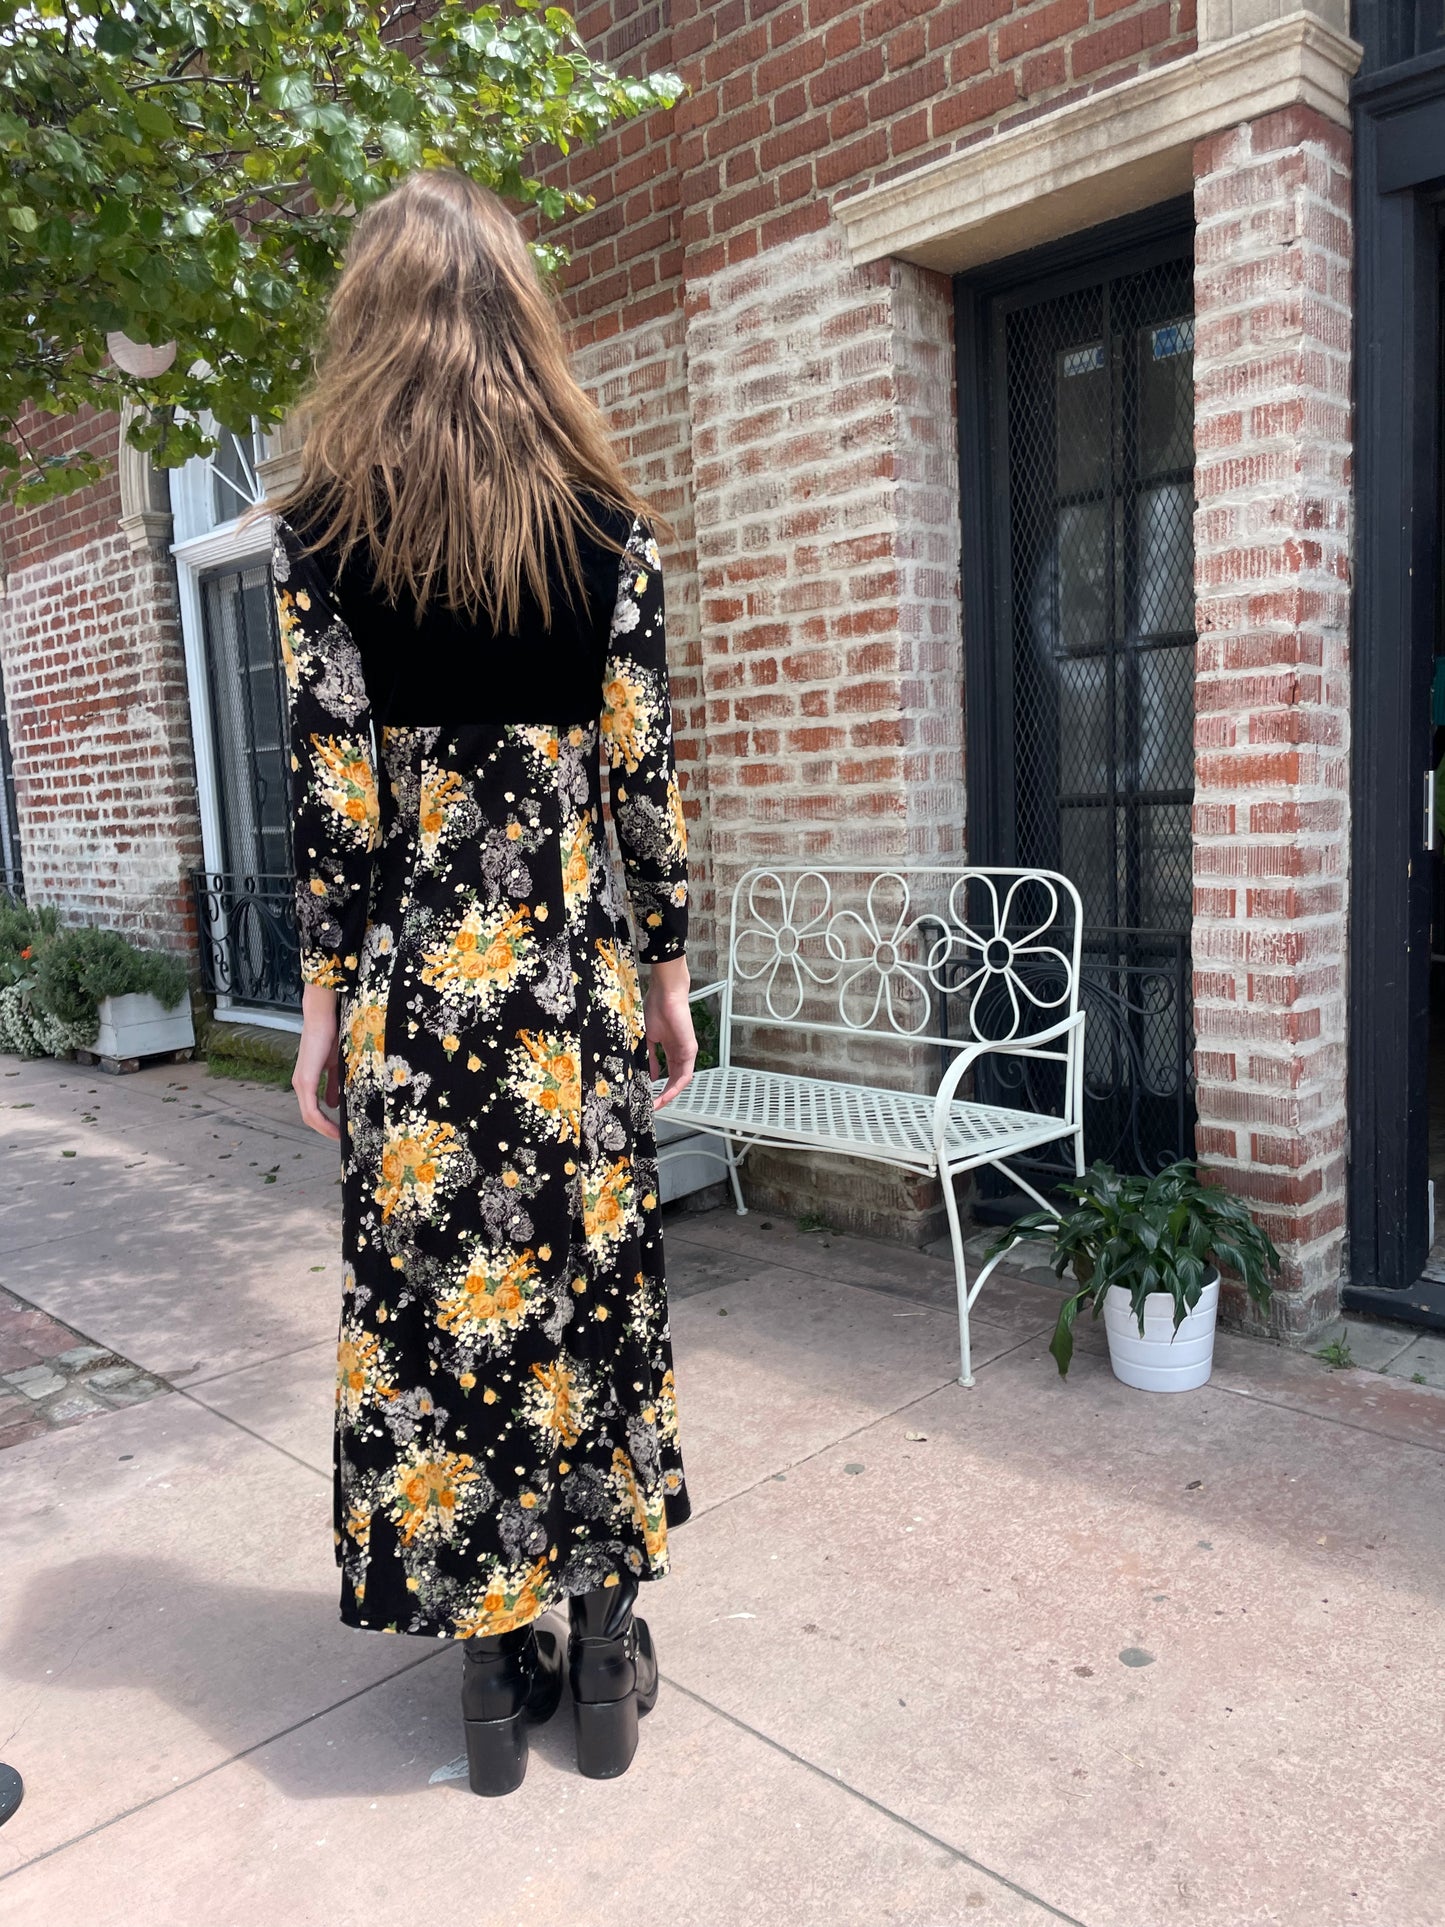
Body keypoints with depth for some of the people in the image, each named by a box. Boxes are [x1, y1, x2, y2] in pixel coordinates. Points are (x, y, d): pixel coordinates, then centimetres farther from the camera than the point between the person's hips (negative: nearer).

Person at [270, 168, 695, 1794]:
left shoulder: (321, 528, -2)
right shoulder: (608, 526, 1)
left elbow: (329, 787, -4)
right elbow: (644, 776, 0)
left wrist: (324, 1002, 3)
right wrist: (666, 974, 8)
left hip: (411, 987, -1)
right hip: (573, 979, 1)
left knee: (433, 1306, 10)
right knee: (589, 1292, 12)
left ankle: (496, 1674, 24)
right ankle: (604, 1659, 27)